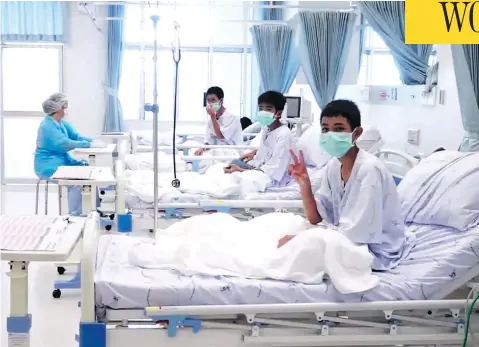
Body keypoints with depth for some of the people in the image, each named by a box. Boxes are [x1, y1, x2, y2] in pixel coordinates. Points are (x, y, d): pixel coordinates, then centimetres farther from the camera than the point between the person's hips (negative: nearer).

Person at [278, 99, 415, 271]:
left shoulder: (369, 169, -25)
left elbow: (353, 233, -27)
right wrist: (304, 183, -14)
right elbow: (315, 218, 2)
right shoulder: (333, 165, 0)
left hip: (377, 251, -8)